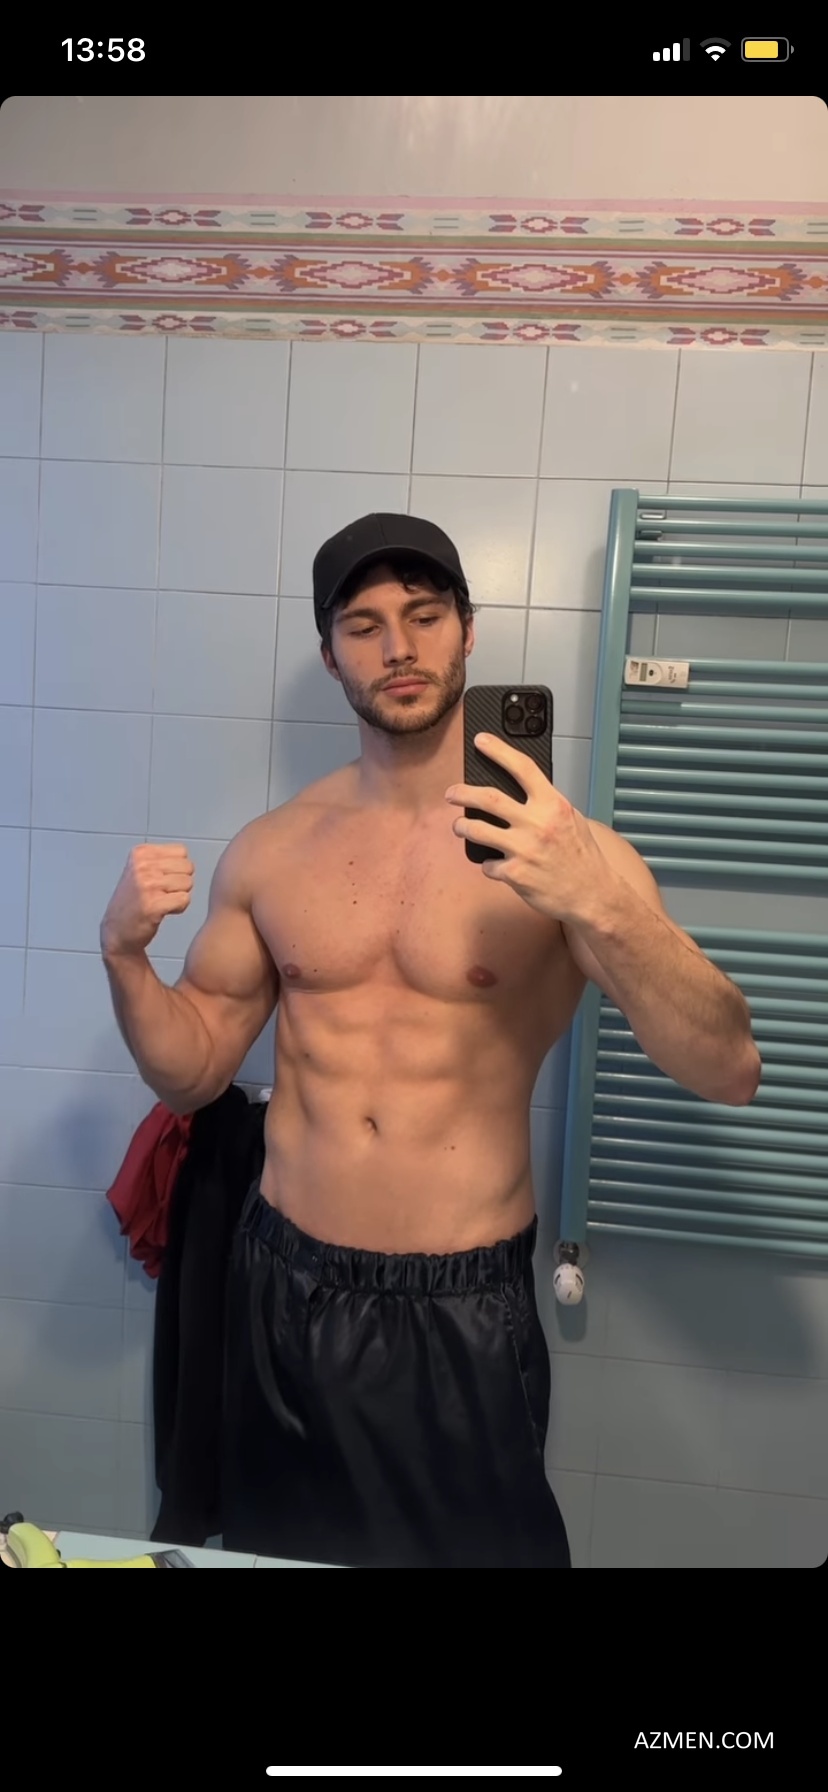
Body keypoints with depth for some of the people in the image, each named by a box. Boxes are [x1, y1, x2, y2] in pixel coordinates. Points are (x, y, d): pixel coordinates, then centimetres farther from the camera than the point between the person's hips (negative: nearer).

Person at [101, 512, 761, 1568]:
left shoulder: (557, 847, -12)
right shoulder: (269, 854, -1)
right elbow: (190, 1074, 5)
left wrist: (595, 896, -35)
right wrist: (125, 953, -13)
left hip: (464, 1311, -3)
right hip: (283, 1288, 3)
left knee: (477, 1549, 19)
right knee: (274, 1545, 23)